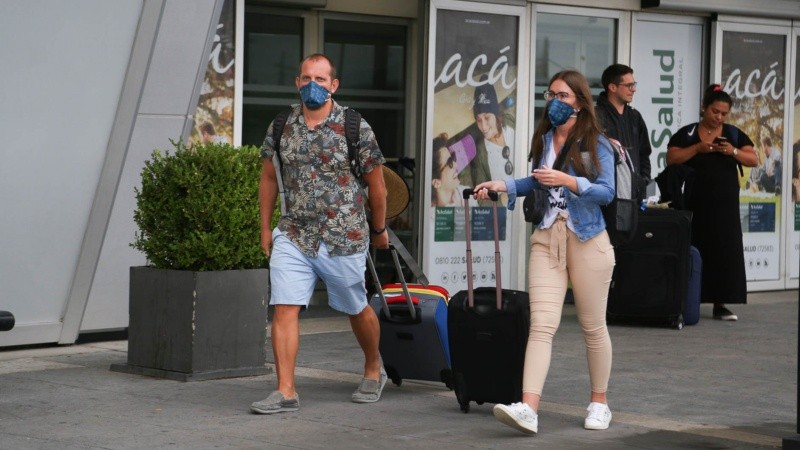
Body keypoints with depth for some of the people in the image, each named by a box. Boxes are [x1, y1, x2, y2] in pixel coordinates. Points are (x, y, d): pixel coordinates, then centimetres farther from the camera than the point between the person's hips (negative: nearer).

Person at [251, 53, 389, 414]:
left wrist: (379, 229, 11)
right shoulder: (281, 126, 3)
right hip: (292, 236, 2)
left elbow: (376, 184, 4)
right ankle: (286, 391, -7)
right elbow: (269, 179, 14)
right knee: (284, 309, -10)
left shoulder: (355, 127, -6)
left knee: (357, 310, 13)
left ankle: (373, 370, 38)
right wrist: (265, 228, 14)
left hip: (344, 238, -2)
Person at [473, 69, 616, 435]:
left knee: (593, 326, 8)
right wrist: (504, 185, 11)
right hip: (546, 238, 3)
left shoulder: (596, 144, -3)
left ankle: (599, 403, 24)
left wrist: (570, 182, -22)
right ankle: (528, 408, -21)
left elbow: (607, 192, -10)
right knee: (541, 324, -10)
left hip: (586, 238, -3)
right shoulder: (543, 140, 12)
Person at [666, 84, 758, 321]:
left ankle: (720, 304, 1)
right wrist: (697, 148, -16)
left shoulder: (734, 134, 9)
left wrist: (734, 152, -14)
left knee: (724, 251, -2)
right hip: (695, 205, -2)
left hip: (725, 206, 2)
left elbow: (754, 160, 4)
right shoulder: (686, 133, 3)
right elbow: (671, 159, -6)